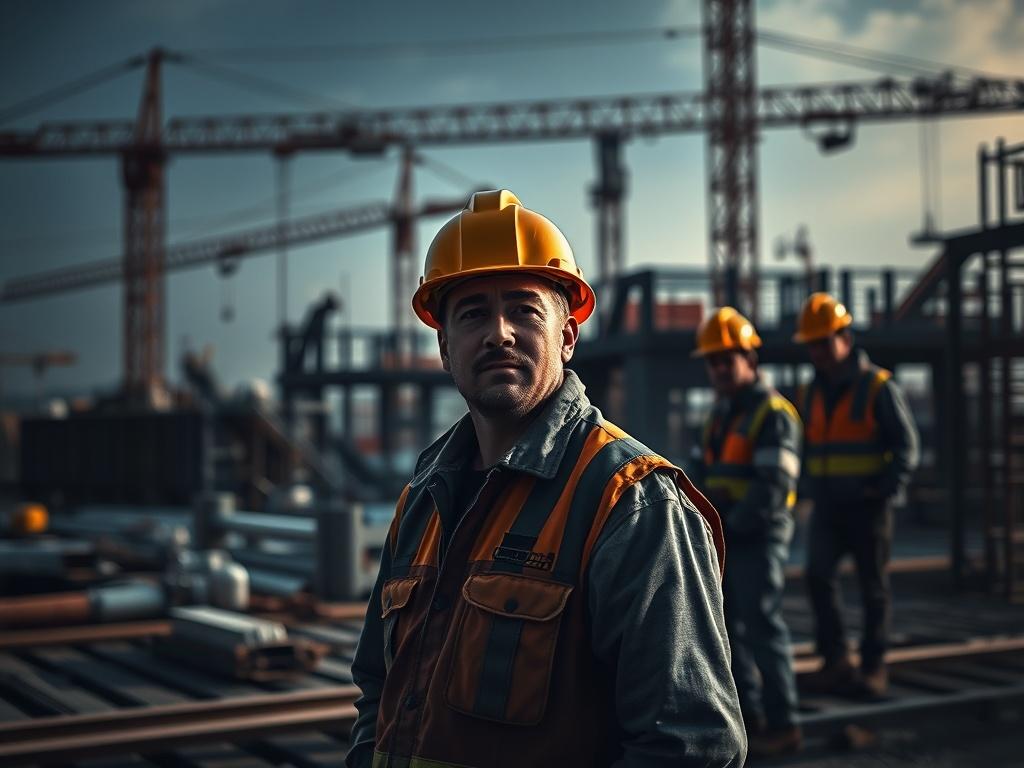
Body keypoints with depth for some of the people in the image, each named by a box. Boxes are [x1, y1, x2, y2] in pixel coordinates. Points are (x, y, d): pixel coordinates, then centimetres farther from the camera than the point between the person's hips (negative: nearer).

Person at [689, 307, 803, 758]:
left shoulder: (773, 413, -11)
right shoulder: (720, 412, 16)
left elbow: (774, 486, -19)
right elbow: (701, 472, 16)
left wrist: (731, 525, -16)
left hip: (758, 540, -8)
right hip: (723, 543, 8)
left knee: (762, 629, -6)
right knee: (727, 630, 11)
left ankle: (783, 725, 3)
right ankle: (748, 717, 21)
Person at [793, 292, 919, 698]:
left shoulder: (879, 387, -7)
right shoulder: (811, 394, 10)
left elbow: (906, 444, -7)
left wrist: (890, 490, -19)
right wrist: (810, 486, 4)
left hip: (868, 508, -4)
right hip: (827, 508, 4)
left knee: (873, 588, 5)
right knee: (819, 576, -10)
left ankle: (873, 667, 16)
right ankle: (835, 661, -1)